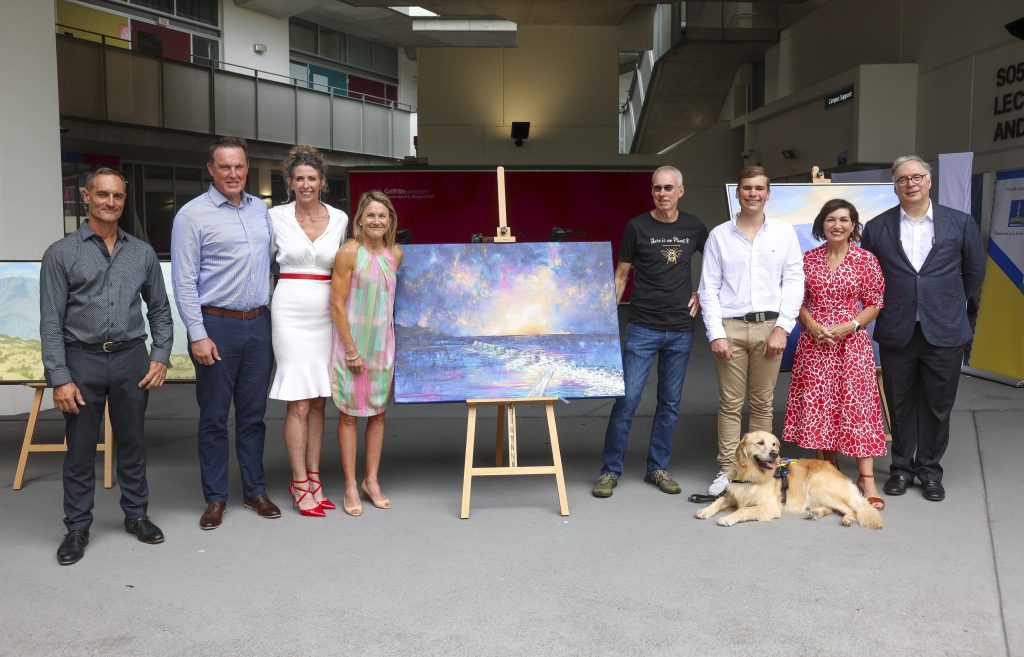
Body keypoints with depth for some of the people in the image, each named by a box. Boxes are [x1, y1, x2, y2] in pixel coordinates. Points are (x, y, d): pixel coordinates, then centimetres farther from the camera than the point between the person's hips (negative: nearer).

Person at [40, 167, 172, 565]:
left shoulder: (142, 253, 8)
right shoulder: (61, 254, -1)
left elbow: (160, 310, 13)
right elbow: (51, 322, -4)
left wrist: (161, 357, 1)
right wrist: (59, 379, -10)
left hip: (131, 358, 2)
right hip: (82, 359, -2)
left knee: (132, 443, 11)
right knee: (80, 449, 6)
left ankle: (136, 514, 26)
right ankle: (77, 528, 18)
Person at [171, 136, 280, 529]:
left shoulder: (260, 209, 11)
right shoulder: (192, 215, -5)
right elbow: (184, 281, -8)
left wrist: (275, 320, 13)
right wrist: (197, 335, -13)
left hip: (259, 324, 5)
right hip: (217, 324, -4)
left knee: (253, 414, 11)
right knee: (213, 418, 3)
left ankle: (255, 491, 21)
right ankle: (215, 498, 14)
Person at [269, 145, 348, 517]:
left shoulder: (339, 219, 6)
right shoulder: (276, 217, 0)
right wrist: (263, 299, 6)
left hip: (327, 314, 3)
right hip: (291, 312, -3)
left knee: (318, 402, 8)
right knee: (298, 403, -4)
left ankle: (313, 479, 17)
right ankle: (300, 484, 6)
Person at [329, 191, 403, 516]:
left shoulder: (395, 254, 3)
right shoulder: (349, 252, -13)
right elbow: (337, 305, -13)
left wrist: (387, 342, 9)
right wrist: (351, 350, -14)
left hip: (382, 342, 5)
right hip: (351, 340, -5)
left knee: (378, 413, 10)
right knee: (349, 414, 3)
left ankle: (371, 481, 23)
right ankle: (350, 487, 12)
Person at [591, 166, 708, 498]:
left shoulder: (693, 227, 5)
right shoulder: (636, 227, -3)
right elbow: (621, 275, 1)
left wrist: (702, 294, 8)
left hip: (681, 330, 3)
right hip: (642, 329, -3)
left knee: (670, 403, 10)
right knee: (627, 400, -5)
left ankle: (658, 468, 22)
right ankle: (610, 470, 7)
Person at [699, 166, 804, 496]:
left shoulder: (784, 233, 8)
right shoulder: (719, 235, 7)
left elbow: (794, 282, 4)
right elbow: (709, 288, 4)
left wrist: (782, 327, -5)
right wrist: (715, 333, -4)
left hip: (769, 326, 0)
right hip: (730, 327, 0)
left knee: (762, 403, 6)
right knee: (730, 403, 2)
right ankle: (726, 470, 9)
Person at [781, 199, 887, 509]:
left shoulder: (866, 260, 0)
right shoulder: (808, 259, 7)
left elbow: (875, 304, 2)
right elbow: (798, 300, 9)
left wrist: (850, 325, -13)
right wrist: (812, 325, -8)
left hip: (852, 343, -2)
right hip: (814, 343, 3)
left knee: (856, 404, -6)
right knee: (819, 404, 5)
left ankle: (866, 479, -3)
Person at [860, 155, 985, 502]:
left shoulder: (960, 223, 2)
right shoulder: (877, 227, 2)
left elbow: (974, 272, 11)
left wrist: (950, 304, 14)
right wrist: (888, 308, 10)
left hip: (944, 331, 0)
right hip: (896, 331, 0)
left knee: (938, 405, 8)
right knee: (900, 404, 10)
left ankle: (930, 470, 23)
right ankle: (902, 467, 25)